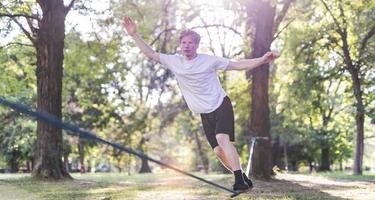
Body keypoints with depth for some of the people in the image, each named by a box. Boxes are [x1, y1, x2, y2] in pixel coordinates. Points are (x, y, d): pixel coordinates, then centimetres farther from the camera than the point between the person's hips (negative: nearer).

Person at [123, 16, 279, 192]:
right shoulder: (174, 62, 1)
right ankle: (243, 179, 14)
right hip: (205, 114, 4)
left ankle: (240, 180, -28)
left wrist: (262, 60, -16)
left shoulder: (209, 60, -7)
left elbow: (239, 65, -5)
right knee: (218, 151, -2)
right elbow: (151, 54, 5)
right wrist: (134, 35, -2)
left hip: (221, 106, -4)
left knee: (222, 139, -28)